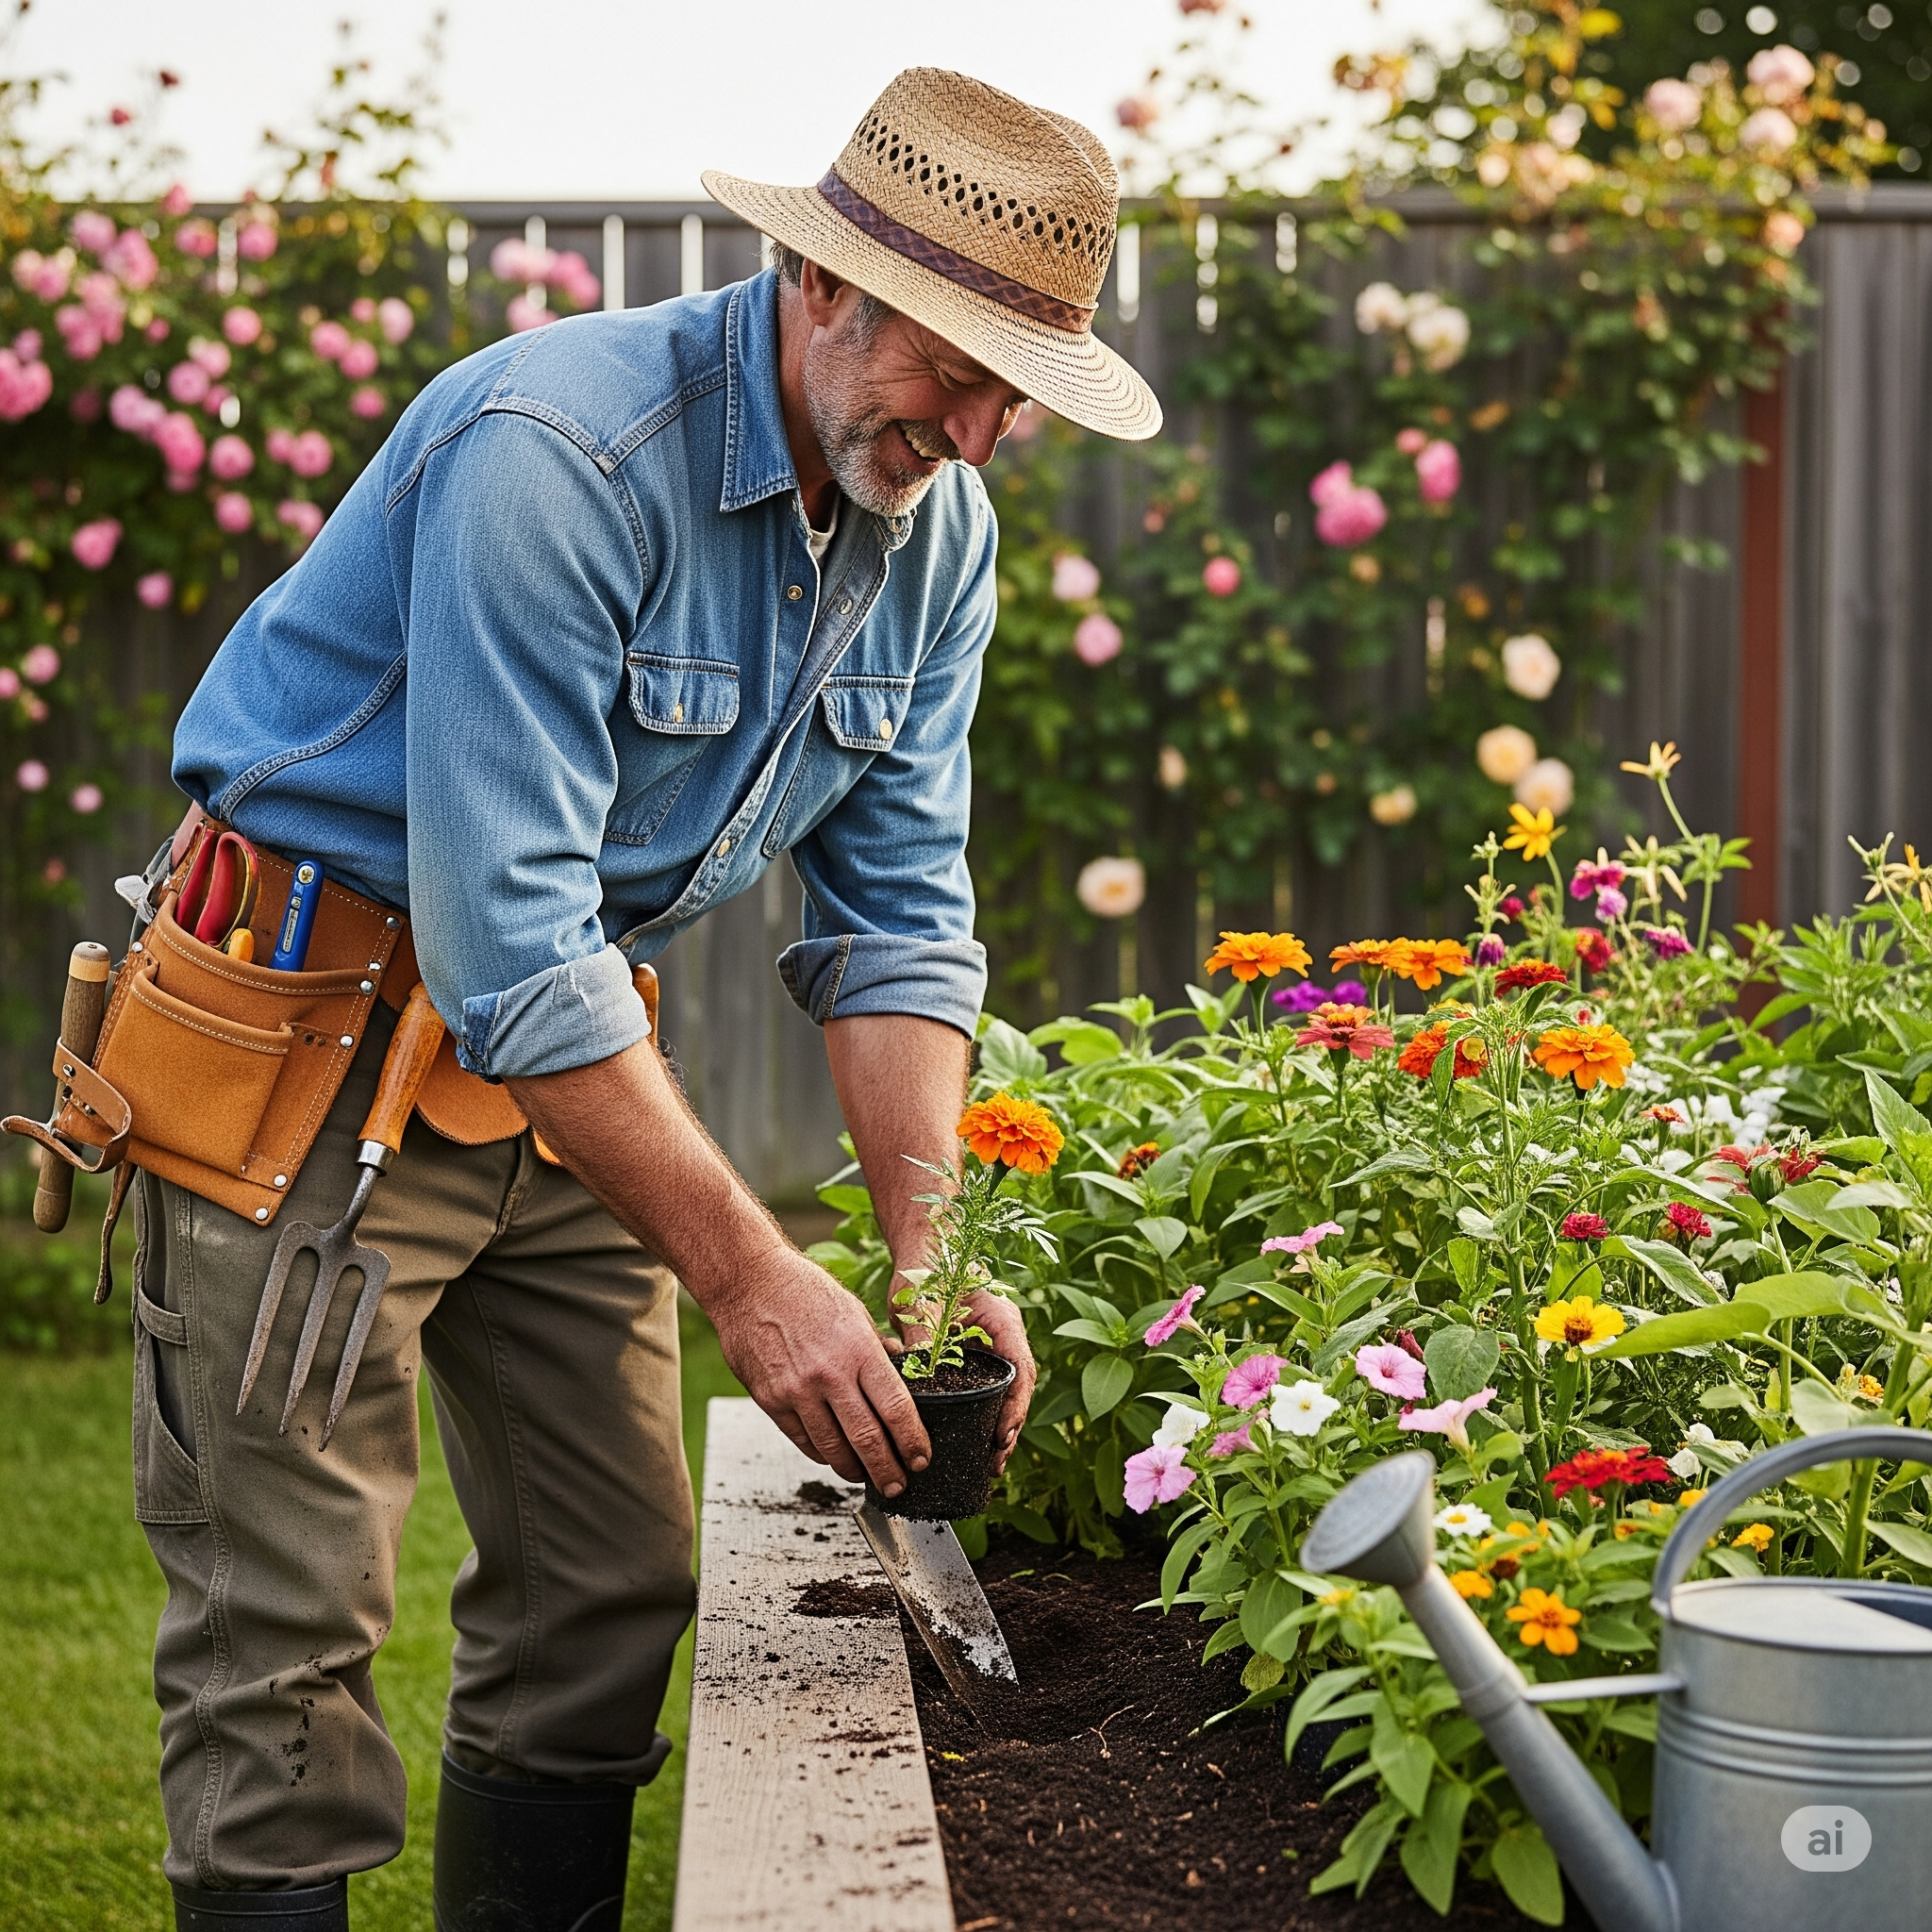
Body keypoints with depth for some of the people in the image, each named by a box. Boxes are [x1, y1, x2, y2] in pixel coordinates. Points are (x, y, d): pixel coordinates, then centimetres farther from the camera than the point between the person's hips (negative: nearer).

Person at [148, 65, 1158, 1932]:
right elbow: (505, 939, -30)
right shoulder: (555, 452, -27)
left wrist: (933, 1256, -8)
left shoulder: (937, 527, -1)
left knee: (612, 1588, 8)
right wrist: (753, 1280, -28)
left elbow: (897, 911, 4)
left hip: (560, 1042, 8)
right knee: (290, 1625, -6)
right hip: (309, 1029, -7)